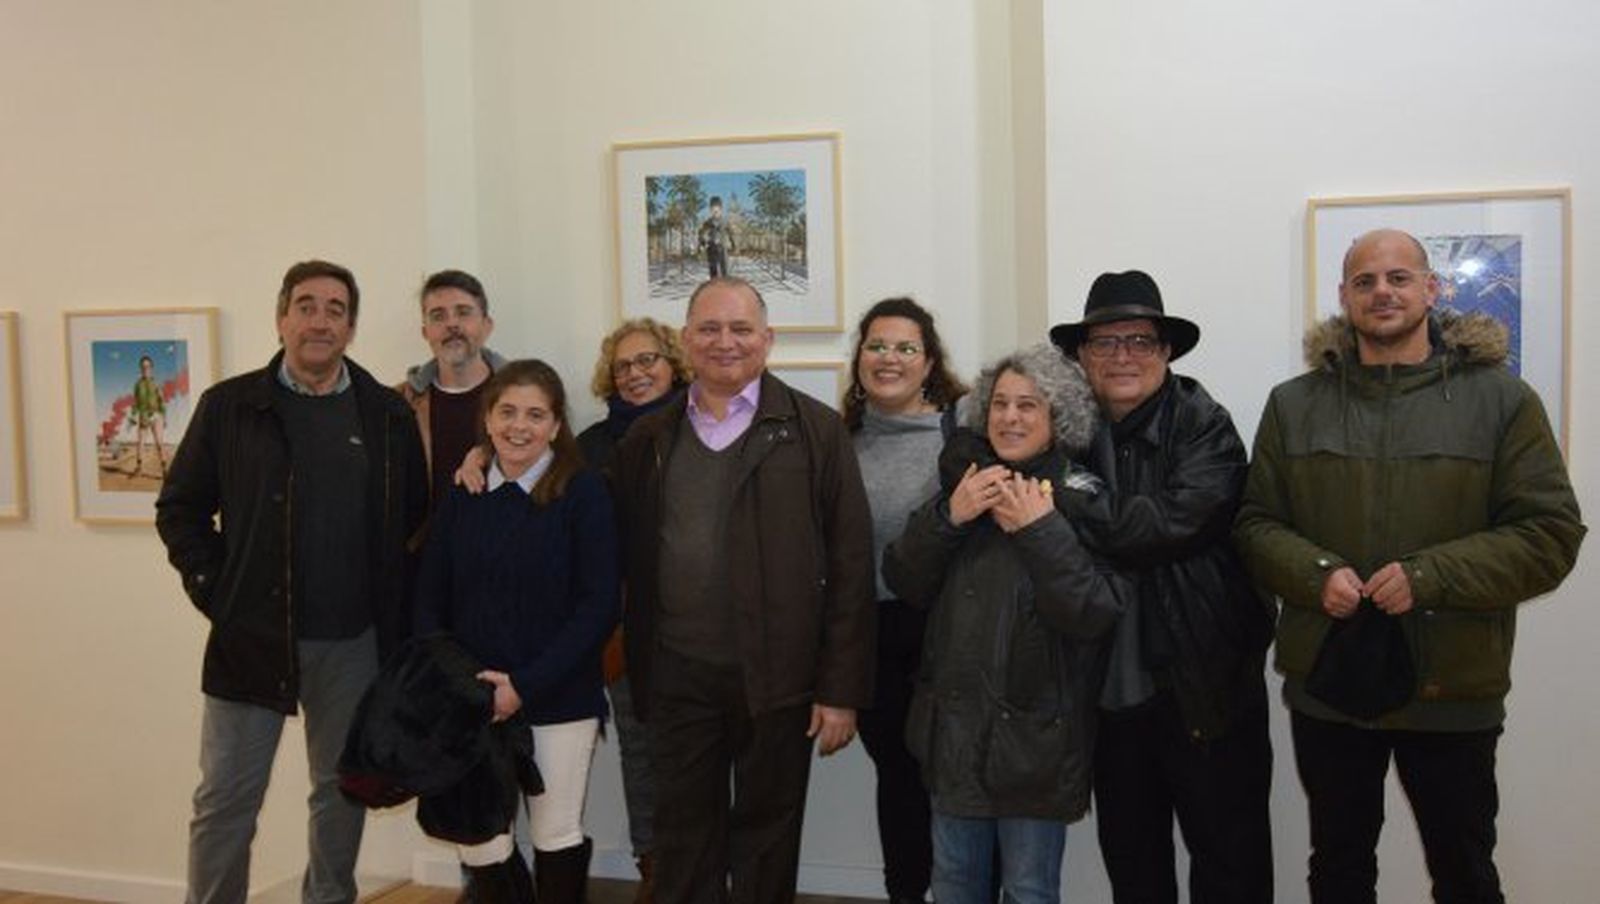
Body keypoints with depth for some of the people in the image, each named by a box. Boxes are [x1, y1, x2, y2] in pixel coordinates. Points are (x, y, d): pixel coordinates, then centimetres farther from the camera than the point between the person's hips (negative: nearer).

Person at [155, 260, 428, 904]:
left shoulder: (388, 415, 3)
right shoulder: (228, 406, 0)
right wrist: (213, 590, -4)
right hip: (251, 635, -1)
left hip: (354, 643, 2)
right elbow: (179, 509, 5)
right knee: (225, 799, 5)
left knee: (343, 791, 14)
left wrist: (394, 609, -1)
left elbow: (416, 519, 6)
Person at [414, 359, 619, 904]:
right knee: (478, 841, 3)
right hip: (472, 698, 3)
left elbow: (600, 605, -9)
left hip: (559, 699, -3)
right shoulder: (461, 495, 6)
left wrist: (526, 685, -14)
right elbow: (430, 598, 7)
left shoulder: (582, 492, -6)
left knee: (556, 834, 6)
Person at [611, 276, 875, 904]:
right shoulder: (647, 441, 7)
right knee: (684, 844, 12)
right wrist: (638, 679, 2)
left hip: (778, 679, -2)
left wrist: (842, 689, -8)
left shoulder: (815, 431, -3)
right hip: (677, 679, 2)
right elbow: (633, 567, 8)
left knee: (768, 839, 12)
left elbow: (849, 566, -6)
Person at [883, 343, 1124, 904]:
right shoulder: (965, 483, 6)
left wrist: (1041, 530, -21)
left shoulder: (1082, 500, -8)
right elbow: (903, 581, 0)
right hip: (954, 725, 5)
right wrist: (947, 515, -14)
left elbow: (1094, 613, -17)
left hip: (1035, 732, -4)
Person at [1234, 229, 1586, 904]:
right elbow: (1256, 524, 4)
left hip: (1454, 691, -1)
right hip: (1326, 684, 2)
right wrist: (1316, 573, -15)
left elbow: (1550, 533, -7)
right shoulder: (1293, 405, 4)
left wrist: (1430, 576, -19)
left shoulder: (1501, 399, -3)